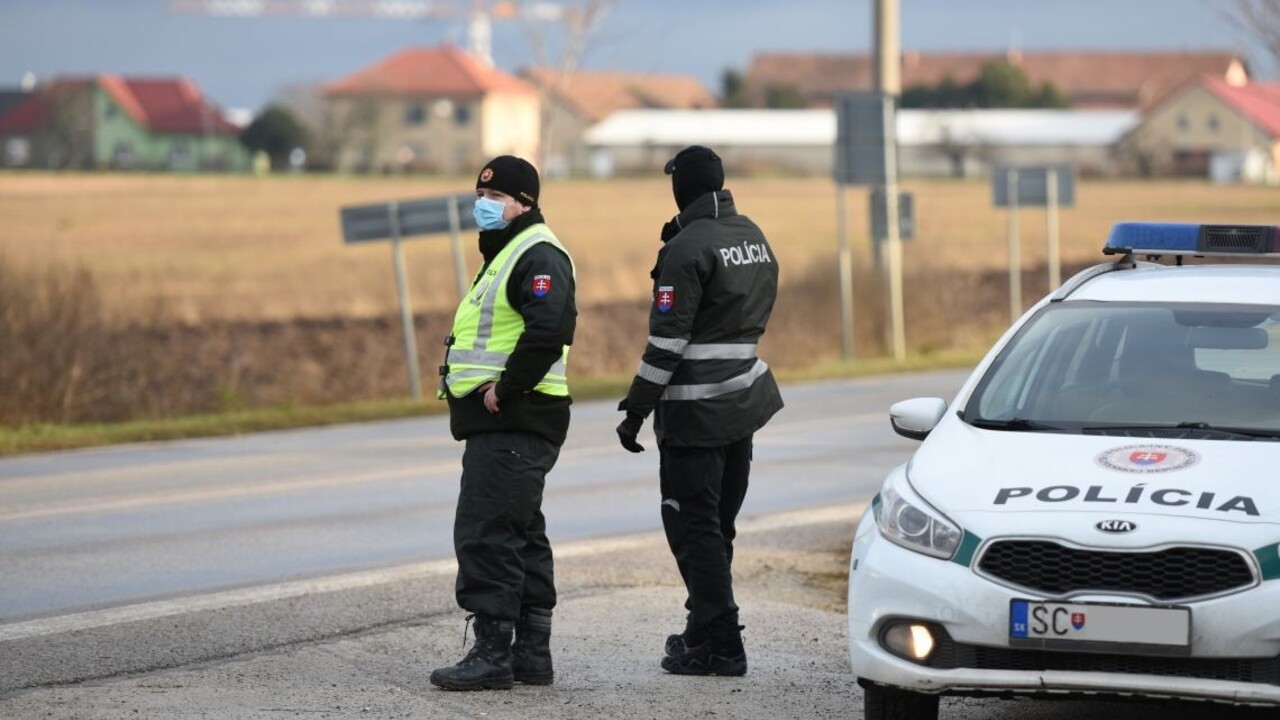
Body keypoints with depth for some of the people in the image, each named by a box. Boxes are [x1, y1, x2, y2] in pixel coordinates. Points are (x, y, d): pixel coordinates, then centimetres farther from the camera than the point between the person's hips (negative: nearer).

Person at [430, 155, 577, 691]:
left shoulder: (538, 256, -13)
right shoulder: (506, 253, 21)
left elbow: (548, 331, -28)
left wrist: (505, 388, -22)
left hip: (512, 421, -11)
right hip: (498, 422, 11)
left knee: (485, 534, -12)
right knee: (521, 536, 13)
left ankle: (492, 655, -12)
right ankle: (532, 654, 18)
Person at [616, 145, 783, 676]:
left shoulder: (688, 248, -16)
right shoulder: (755, 238, 10)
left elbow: (667, 338, -18)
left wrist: (636, 410, -13)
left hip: (696, 409, -8)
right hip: (744, 401, 8)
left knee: (693, 527, -3)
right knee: (717, 525, 17)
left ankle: (719, 646, -4)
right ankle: (704, 629, 25)